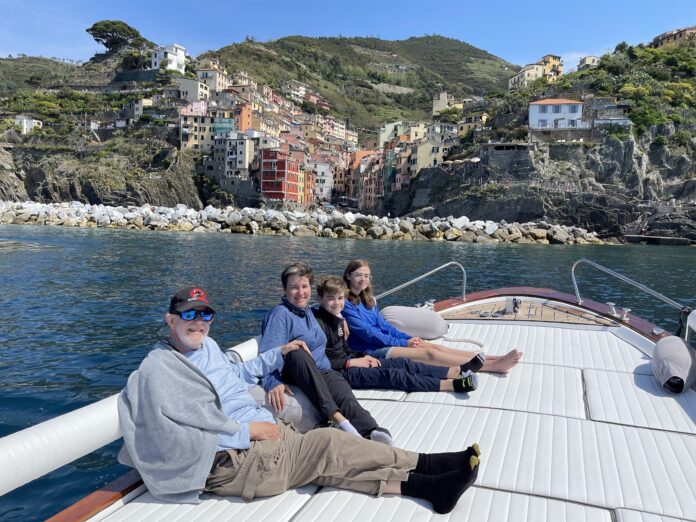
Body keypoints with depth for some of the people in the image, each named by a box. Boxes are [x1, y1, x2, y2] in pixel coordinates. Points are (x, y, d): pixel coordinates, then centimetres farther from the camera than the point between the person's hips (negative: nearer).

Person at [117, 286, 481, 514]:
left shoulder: (206, 345, 16)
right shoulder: (157, 368, -10)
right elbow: (174, 436, -19)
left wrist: (278, 353, 29)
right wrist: (246, 431, -17)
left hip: (266, 432, 8)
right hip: (229, 460, -8)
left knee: (328, 460, -12)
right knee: (325, 444, -20)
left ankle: (428, 486, -17)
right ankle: (427, 466, -14)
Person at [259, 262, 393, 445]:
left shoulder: (308, 311, 19)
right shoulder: (280, 314, -6)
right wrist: (273, 382, -39)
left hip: (321, 373, 6)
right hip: (293, 375, -5)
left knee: (341, 388, -30)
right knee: (298, 353, -38)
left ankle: (371, 430, -59)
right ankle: (339, 418, -50)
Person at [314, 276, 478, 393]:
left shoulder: (338, 318, 12)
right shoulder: (318, 322, -16)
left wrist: (362, 357, 3)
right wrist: (350, 363, -18)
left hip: (348, 361, 9)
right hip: (340, 372, -9)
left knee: (402, 363, -2)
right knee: (389, 374, -21)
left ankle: (456, 371, -5)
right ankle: (451, 385, -25)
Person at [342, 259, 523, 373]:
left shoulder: (367, 299, 14)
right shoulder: (346, 304, -14)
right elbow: (367, 333, -18)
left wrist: (408, 338, 0)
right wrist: (404, 343, -13)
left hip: (383, 342, 8)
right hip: (371, 350, -8)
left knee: (434, 346, -7)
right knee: (429, 353, -17)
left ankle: (494, 360, -12)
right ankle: (494, 365, -17)